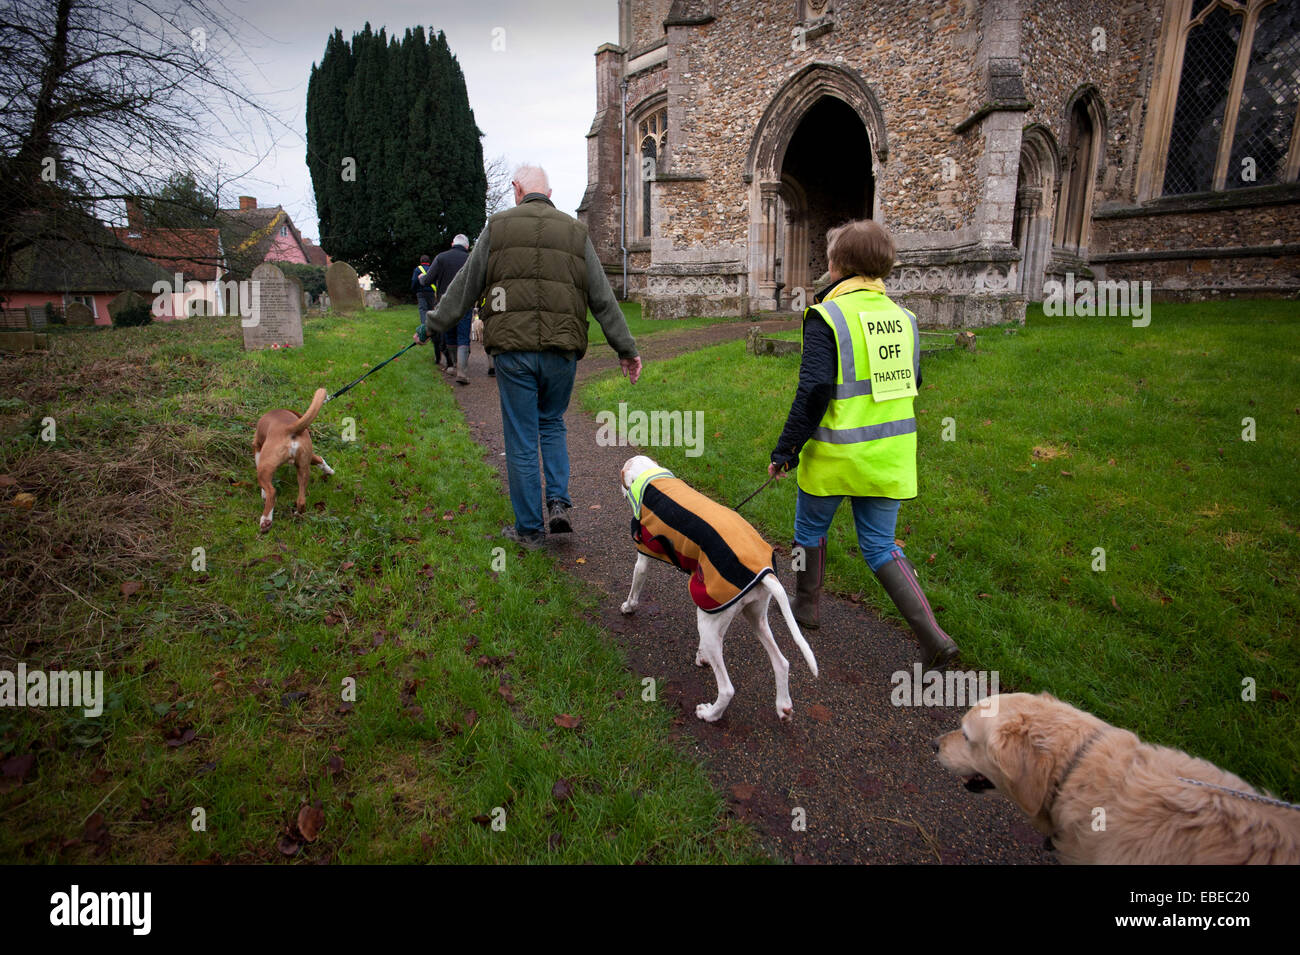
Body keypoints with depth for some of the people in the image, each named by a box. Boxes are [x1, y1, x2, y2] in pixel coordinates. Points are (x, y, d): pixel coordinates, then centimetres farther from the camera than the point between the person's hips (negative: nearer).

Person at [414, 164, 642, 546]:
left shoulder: (497, 227, 6)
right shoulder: (575, 232, 11)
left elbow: (464, 286, 9)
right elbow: (603, 297, 9)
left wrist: (430, 326, 21)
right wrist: (626, 349, 13)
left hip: (513, 349, -2)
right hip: (562, 350, 2)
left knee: (521, 440, 6)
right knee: (552, 424, 22)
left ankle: (529, 529, 15)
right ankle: (559, 503, 7)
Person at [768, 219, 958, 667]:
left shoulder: (826, 315, -13)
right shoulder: (902, 316, 6)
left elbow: (814, 390, -19)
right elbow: (911, 383, 14)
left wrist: (785, 449, -12)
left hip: (836, 456, -5)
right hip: (891, 453, 5)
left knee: (810, 529, 20)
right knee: (881, 546, 14)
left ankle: (807, 604, 38)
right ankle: (933, 636, 6)